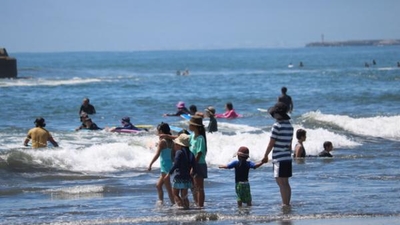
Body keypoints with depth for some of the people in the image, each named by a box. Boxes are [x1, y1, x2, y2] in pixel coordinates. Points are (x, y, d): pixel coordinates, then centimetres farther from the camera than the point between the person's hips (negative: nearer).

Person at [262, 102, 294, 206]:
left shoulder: (277, 126, -14)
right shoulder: (289, 125, 10)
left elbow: (271, 143, -11)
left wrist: (265, 156, -1)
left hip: (279, 158, -8)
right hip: (287, 157, 8)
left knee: (281, 183, -7)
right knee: (285, 183, 13)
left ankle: (285, 204, -9)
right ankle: (287, 203, 16)